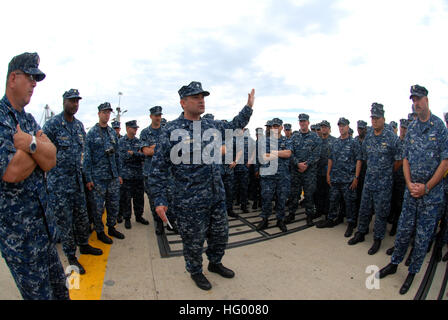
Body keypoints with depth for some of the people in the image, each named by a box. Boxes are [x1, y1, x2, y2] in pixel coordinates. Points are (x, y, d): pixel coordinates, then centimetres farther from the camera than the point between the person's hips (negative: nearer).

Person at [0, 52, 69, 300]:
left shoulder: (28, 119, 9)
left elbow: (50, 162, -2)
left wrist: (31, 143, -20)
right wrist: (37, 144, -9)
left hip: (43, 217, 7)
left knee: (58, 285, 19)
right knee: (38, 291, 9)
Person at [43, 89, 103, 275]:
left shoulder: (79, 125, 9)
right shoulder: (52, 125, -11)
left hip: (77, 179, 6)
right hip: (59, 182, -6)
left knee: (82, 216, 16)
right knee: (64, 220, 4)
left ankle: (83, 245, 35)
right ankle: (71, 256, 18)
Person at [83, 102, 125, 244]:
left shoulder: (112, 132, 11)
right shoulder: (91, 133, -5)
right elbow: (87, 157, -8)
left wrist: (119, 174, 14)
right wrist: (88, 178, -12)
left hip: (113, 176, 5)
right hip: (98, 177, -5)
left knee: (114, 204, 13)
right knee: (98, 207, 5)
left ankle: (111, 228, 30)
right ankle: (100, 232, 22)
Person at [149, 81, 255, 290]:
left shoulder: (212, 126, 6)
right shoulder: (171, 130, -10)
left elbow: (234, 126, 27)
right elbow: (159, 168, -9)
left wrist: (248, 107, 24)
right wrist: (159, 199, -13)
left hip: (217, 197, 6)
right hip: (190, 202, -6)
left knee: (220, 235, 21)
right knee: (194, 241, 11)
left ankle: (215, 263, 48)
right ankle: (195, 271, 40)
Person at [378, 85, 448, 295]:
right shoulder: (411, 128, 7)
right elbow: (406, 158, 8)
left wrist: (426, 187, -12)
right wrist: (409, 183, -4)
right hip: (411, 190, 4)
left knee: (423, 235, 8)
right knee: (403, 229, 12)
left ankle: (412, 272, 23)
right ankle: (394, 264, 28)